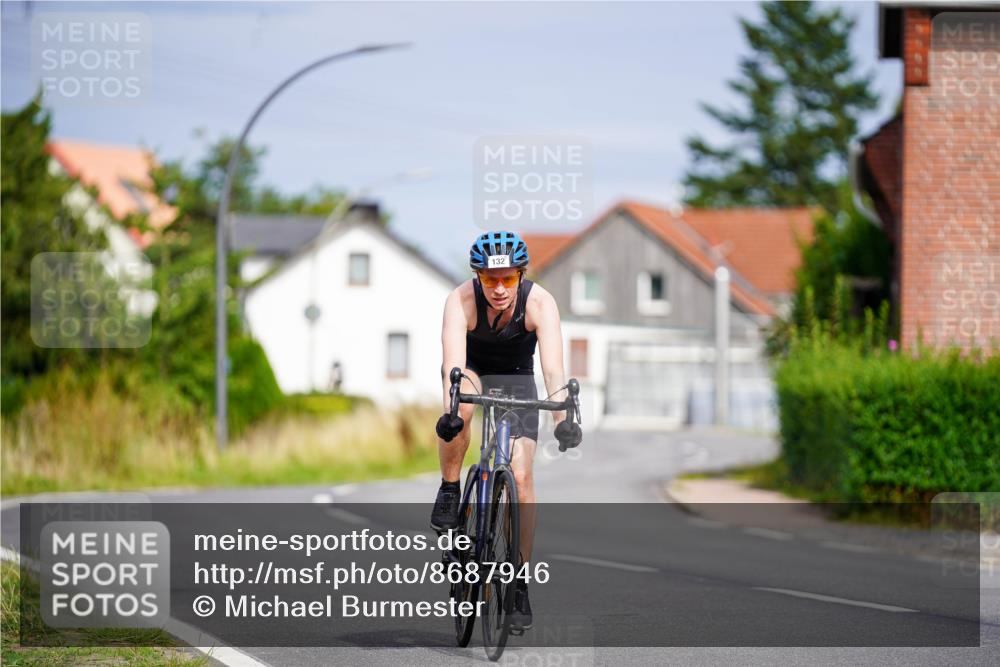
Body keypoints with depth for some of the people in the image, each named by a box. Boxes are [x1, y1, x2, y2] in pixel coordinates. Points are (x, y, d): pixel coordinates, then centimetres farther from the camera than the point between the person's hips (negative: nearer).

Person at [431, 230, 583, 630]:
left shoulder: (540, 304, -29)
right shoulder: (461, 300, -31)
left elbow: (553, 367, -39)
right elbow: (453, 362, -43)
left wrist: (563, 418, -55)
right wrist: (449, 412, -60)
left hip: (517, 378, 1)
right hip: (472, 371, -1)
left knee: (521, 477, -12)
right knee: (461, 406, -38)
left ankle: (520, 582, -1)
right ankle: (449, 492, -15)